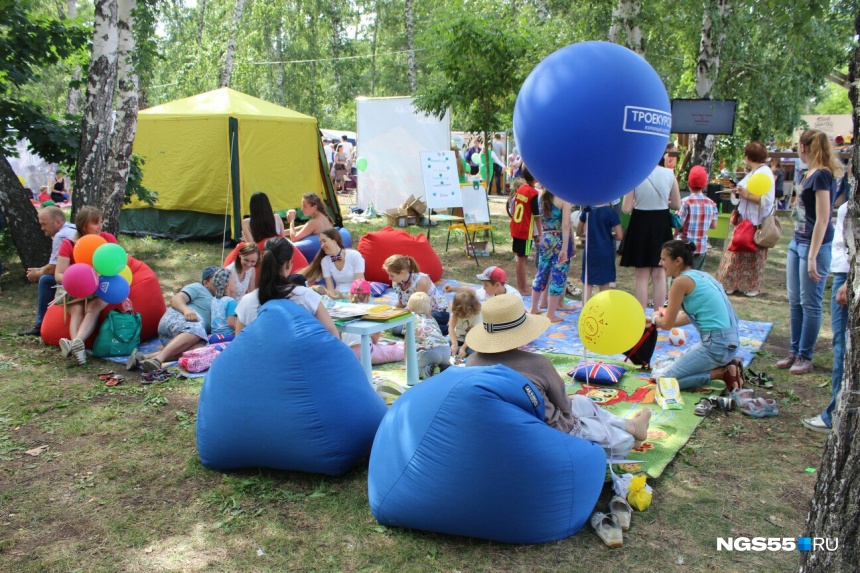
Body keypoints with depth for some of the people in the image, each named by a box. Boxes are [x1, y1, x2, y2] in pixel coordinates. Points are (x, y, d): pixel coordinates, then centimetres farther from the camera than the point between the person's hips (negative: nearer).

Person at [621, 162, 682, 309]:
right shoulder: (669, 174, -4)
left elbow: (626, 209, -11)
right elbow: (677, 205, 3)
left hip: (641, 224, -2)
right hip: (662, 224, 2)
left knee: (642, 276, 6)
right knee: (659, 276, 11)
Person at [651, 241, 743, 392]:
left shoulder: (682, 281, -13)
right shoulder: (700, 275, 12)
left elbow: (667, 324, -7)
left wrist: (656, 318, 15)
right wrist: (661, 320, 29)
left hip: (716, 344, -9)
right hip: (729, 340, 9)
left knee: (663, 379, -5)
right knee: (677, 364, 24)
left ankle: (723, 373, -5)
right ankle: (727, 364, 12)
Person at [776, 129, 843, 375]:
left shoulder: (822, 175, -15)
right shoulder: (811, 174, 11)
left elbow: (822, 220, -19)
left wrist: (812, 257, -22)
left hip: (815, 245, -9)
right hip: (797, 242, 9)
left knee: (810, 304, 0)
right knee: (795, 302, 12)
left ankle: (805, 357, 9)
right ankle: (794, 351, 21)